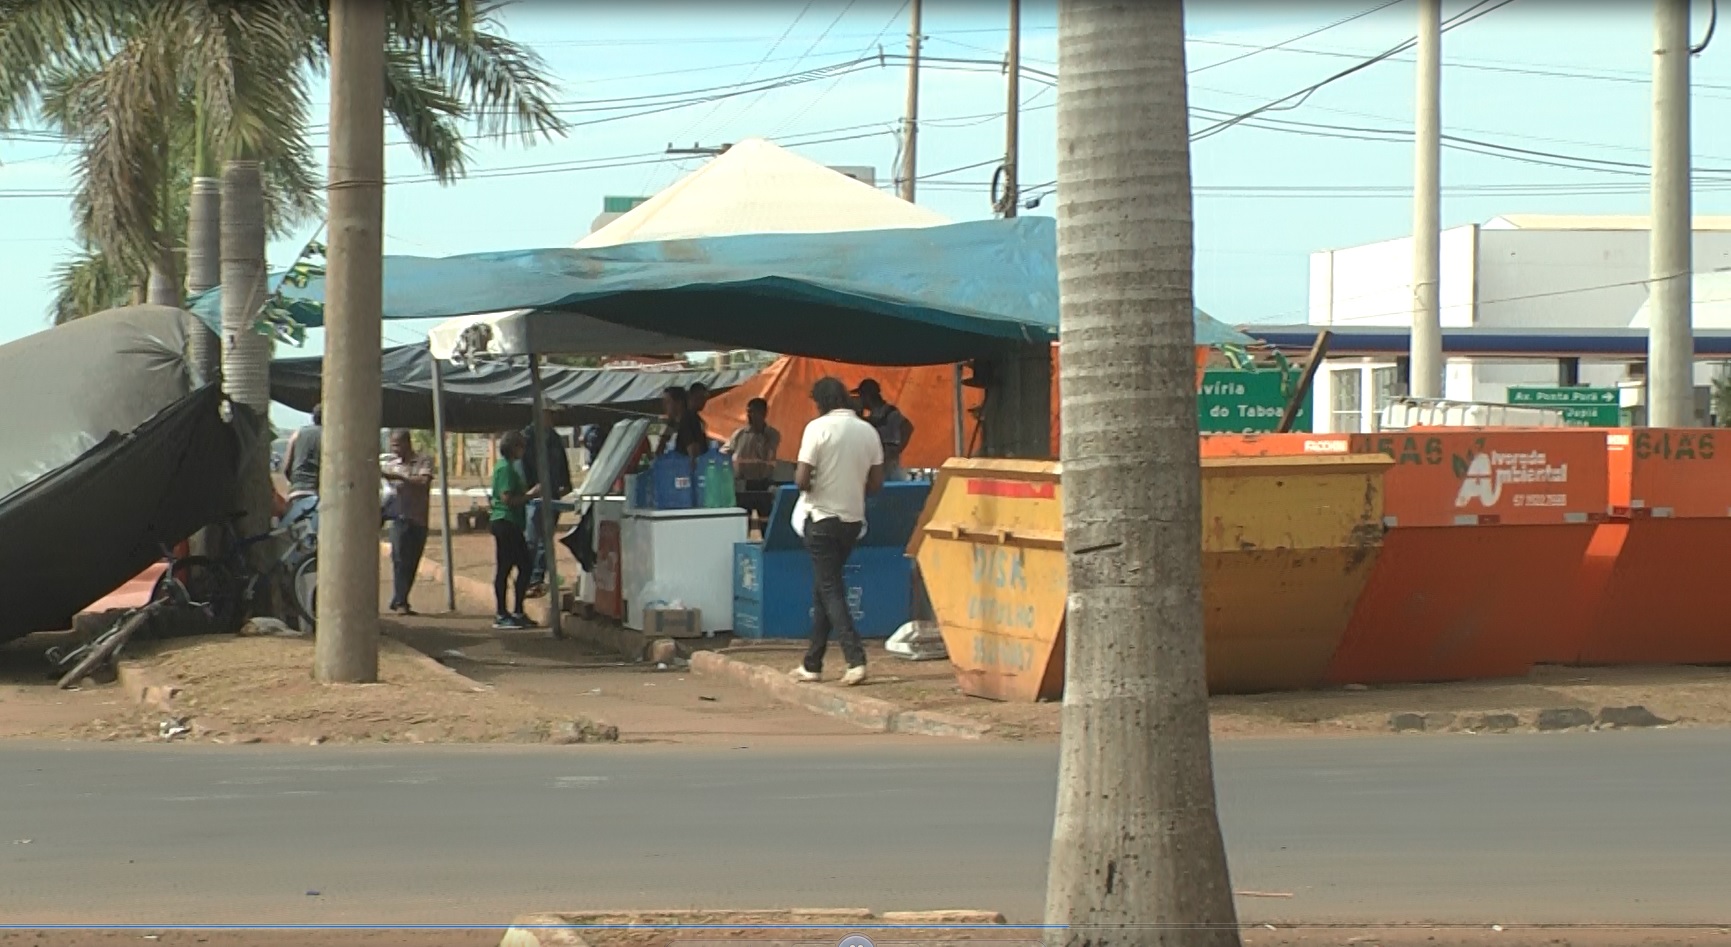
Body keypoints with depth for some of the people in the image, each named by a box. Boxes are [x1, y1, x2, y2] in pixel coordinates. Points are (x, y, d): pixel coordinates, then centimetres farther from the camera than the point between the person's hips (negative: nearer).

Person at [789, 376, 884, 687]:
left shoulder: (819, 428, -13)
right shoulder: (868, 431, 3)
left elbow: (801, 479, -16)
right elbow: (876, 483, 5)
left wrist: (807, 482, 5)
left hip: (822, 518, -5)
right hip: (853, 519, 6)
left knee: (830, 590, -3)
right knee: (824, 588, 15)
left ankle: (856, 660, -16)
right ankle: (812, 664, 19)